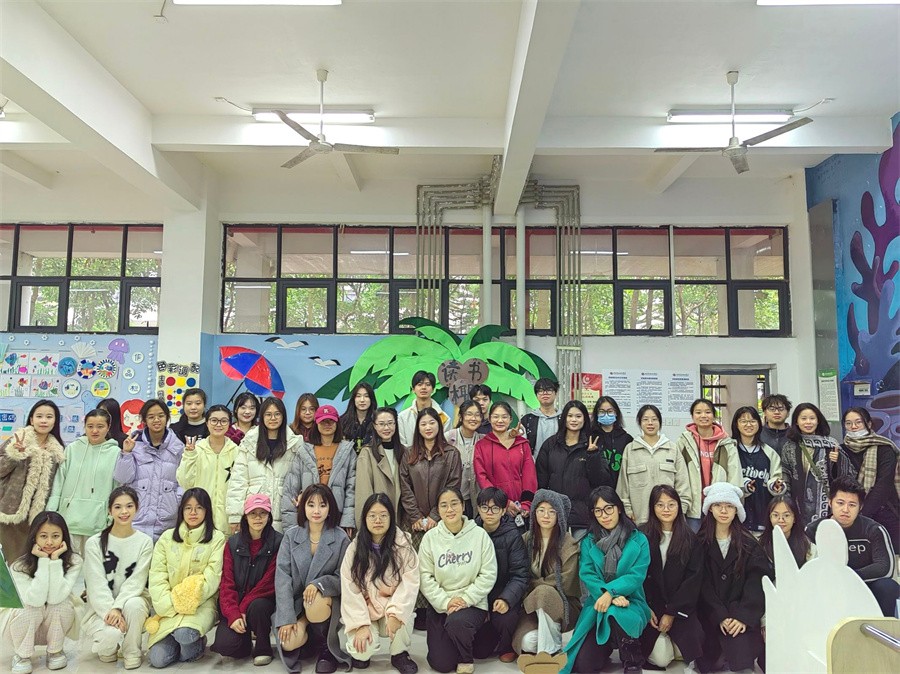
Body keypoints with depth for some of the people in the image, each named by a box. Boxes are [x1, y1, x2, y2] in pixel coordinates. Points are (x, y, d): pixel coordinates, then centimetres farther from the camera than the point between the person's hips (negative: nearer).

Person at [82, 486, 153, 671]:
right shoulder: (94, 543, -4)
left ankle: (132, 653, -8)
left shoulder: (145, 542, -2)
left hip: (132, 600, 1)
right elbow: (96, 585, -11)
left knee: (134, 605, -35)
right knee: (112, 634, -32)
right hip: (101, 607, -1)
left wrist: (118, 607, -25)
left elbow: (136, 581, -9)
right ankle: (107, 648, 8)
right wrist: (110, 611, -25)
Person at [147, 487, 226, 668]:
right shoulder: (167, 538, 9)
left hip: (201, 603, -3)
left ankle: (196, 645, 3)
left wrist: (188, 601, -16)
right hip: (168, 606, 3)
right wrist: (170, 604, -12)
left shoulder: (217, 539, -1)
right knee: (158, 659, -14)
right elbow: (157, 576, 1)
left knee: (184, 633, -32)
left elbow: (213, 577, -8)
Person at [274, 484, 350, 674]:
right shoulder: (291, 535, -4)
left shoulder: (340, 538, -8)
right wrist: (286, 618, -19)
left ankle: (325, 647, -5)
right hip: (296, 601, 1)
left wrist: (319, 584, -26)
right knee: (288, 643, -25)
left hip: (328, 600, -1)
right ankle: (306, 632, 12)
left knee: (315, 603, -35)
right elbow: (282, 576, -10)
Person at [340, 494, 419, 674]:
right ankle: (361, 654, 13)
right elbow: (349, 589, -10)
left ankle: (399, 654, -4)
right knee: (363, 650, -25)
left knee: (403, 612, -32)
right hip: (364, 609, 0)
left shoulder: (403, 544, -9)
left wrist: (395, 613, -28)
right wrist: (361, 624, -19)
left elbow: (409, 582, -15)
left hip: (393, 605, 0)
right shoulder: (355, 548, -7)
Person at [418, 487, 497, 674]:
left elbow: (488, 574, -7)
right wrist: (445, 602, -15)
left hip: (472, 603, -2)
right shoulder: (430, 537, -2)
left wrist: (466, 599, -16)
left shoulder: (479, 535, -6)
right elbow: (425, 576, -5)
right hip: (439, 605, 2)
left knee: (456, 622, -34)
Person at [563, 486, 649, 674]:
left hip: (630, 603, -1)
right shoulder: (588, 542, 6)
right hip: (597, 604, 1)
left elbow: (637, 575, -11)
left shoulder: (638, 540, 0)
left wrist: (611, 592, -26)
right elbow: (587, 575, -6)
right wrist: (609, 596, -24)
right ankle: (608, 644, 16)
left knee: (615, 614, -38)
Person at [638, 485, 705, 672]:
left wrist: (672, 612, -9)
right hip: (650, 605, -2)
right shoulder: (642, 536, -2)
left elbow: (694, 578, -2)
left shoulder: (690, 539, 2)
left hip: (681, 605, 2)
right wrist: (646, 608, -11)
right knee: (660, 659, -16)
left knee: (693, 644, -19)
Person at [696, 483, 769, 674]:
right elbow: (703, 585, -4)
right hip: (711, 614, -1)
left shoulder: (748, 544, 4)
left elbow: (756, 583, -5)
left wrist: (743, 617, -17)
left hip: (742, 612, 1)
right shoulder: (700, 542, 2)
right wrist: (720, 617, -15)